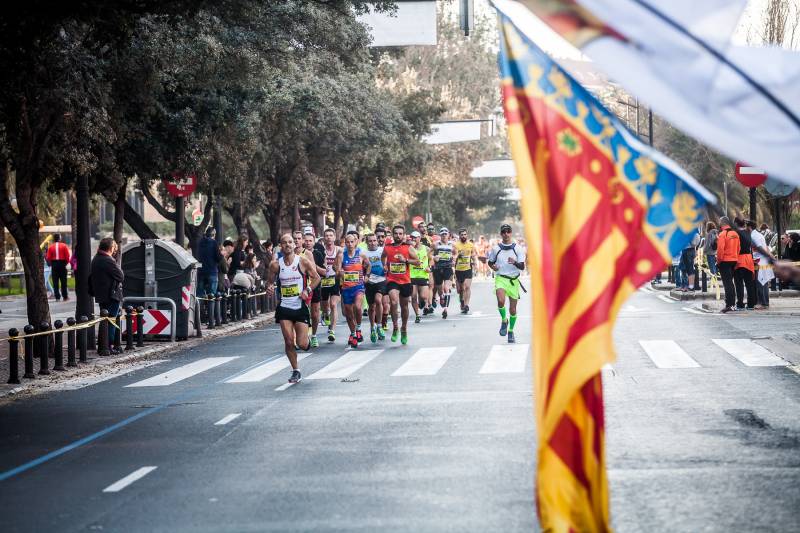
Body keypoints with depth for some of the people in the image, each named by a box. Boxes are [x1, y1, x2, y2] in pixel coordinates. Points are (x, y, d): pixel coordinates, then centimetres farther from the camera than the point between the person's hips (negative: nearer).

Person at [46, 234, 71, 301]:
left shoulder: (50, 247, 0)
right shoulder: (64, 246, -3)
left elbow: (48, 258, -2)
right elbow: (67, 256, -6)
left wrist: (51, 264, 14)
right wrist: (66, 263, 9)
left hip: (54, 265, 1)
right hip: (62, 263, -1)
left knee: (55, 282, 4)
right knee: (63, 281, 6)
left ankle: (57, 297, 0)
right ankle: (65, 296, 9)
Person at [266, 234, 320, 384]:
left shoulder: (303, 262, -5)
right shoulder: (275, 265, 0)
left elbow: (316, 277, 5)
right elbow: (270, 281, 13)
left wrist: (308, 290, -10)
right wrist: (269, 287, -10)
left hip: (300, 306, -2)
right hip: (284, 307, 2)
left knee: (302, 344, -6)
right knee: (289, 342, -5)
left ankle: (308, 340, 32)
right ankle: (296, 371, 10)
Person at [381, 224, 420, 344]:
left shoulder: (408, 248, -1)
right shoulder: (387, 247, 4)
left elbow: (418, 262, -3)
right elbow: (383, 257, 26)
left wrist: (406, 260, -16)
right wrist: (384, 266, 9)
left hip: (405, 281, 1)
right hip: (392, 280, -1)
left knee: (404, 306, 13)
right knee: (394, 302, -24)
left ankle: (404, 330, 31)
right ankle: (395, 327, -11)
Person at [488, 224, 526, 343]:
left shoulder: (518, 248, 0)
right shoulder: (496, 249, 4)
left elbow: (522, 267, -4)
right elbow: (490, 261, 19)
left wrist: (515, 263, -25)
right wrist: (492, 266, -4)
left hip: (513, 280, 1)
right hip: (500, 278, -1)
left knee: (513, 309, 4)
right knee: (501, 301, -27)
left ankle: (511, 331, 23)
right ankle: (504, 321, 1)